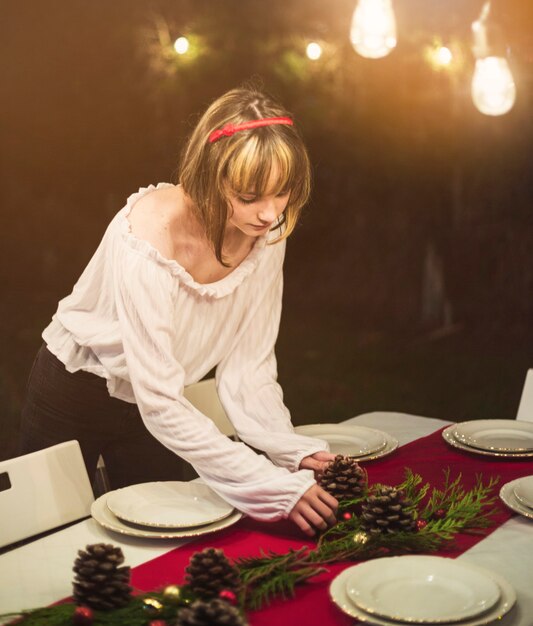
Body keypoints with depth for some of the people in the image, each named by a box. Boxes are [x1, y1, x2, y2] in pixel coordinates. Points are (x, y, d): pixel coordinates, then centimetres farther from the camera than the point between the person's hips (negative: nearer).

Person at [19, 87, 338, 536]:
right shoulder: (149, 239, -36)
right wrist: (275, 486, -41)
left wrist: (293, 452, -30)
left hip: (150, 405, 5)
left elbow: (248, 368, -14)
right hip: (75, 393, -4)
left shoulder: (267, 235, -17)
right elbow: (160, 403, -36)